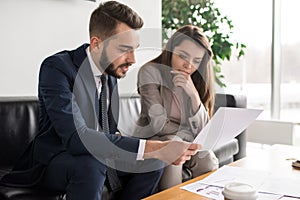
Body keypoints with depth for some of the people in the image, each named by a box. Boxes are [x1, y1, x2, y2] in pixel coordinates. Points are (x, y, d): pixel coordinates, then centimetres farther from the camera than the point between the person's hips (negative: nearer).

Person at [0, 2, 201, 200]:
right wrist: (152, 148, -41)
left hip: (97, 157, 7)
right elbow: (75, 136, -37)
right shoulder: (57, 67, -24)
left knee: (152, 164, -5)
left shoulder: (110, 71, -1)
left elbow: (109, 131, 7)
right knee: (90, 166, -35)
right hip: (54, 160, -7)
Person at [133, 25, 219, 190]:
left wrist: (193, 94, -22)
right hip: (152, 138, -3)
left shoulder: (198, 81, -1)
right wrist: (188, 133, -9)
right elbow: (159, 125, -18)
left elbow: (201, 129, -8)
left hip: (187, 142, 4)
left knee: (208, 161, -23)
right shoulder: (151, 72, -15)